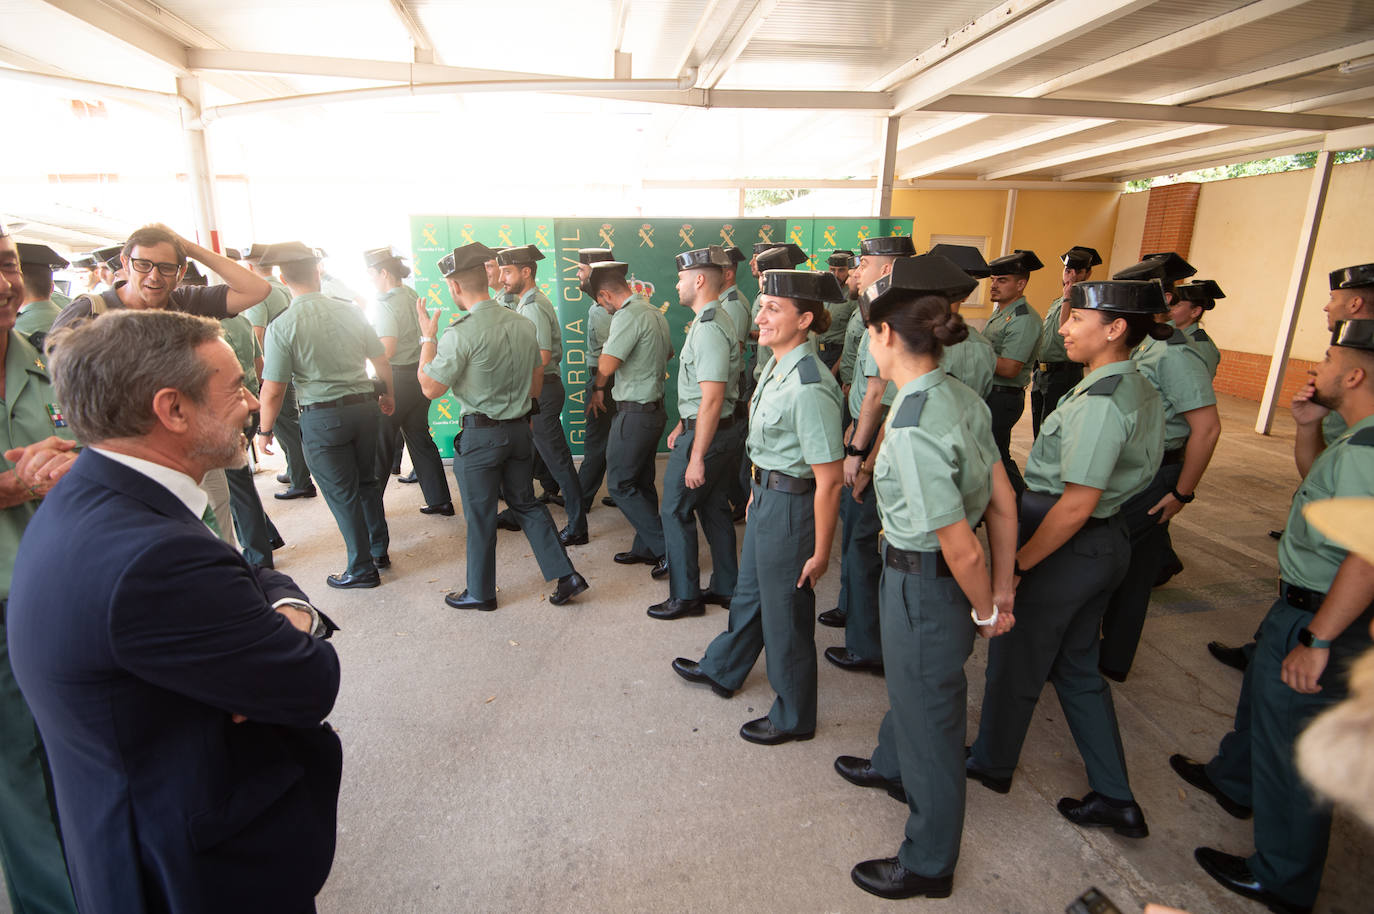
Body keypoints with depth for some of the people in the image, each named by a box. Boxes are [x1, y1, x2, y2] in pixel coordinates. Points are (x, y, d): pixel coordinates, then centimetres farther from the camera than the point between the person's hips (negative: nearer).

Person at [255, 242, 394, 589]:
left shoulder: (282, 326, -12)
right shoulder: (349, 311, 0)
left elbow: (273, 390, -12)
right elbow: (382, 361, 7)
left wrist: (265, 431, 3)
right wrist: (389, 395, 24)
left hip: (321, 416, -4)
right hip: (365, 407, 4)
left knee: (342, 494, 7)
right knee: (367, 482, 20)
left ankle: (362, 569, 18)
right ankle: (379, 550, 32)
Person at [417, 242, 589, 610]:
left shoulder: (461, 333, -18)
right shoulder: (523, 324, 4)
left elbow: (430, 388, -14)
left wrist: (428, 336, -4)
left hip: (480, 434, -6)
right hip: (520, 428, 6)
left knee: (480, 515, 8)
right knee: (526, 503, 18)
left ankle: (480, 593, 25)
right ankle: (566, 574, 16)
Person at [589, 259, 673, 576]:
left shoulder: (628, 316, -18)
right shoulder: (655, 312, 12)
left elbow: (606, 365, -24)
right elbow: (668, 353, 28)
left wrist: (599, 389, -4)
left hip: (635, 414, -9)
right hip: (654, 409, 10)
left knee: (620, 484, 0)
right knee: (642, 483, 17)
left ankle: (666, 546, 0)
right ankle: (646, 548, 27)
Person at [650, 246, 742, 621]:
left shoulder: (709, 329, -21)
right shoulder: (715, 321, 13)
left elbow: (712, 400, -26)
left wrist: (696, 458, -24)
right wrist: (682, 425, 23)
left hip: (705, 436, -10)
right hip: (722, 433, 10)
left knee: (675, 512, 1)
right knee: (714, 509, 17)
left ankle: (685, 596, 13)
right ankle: (725, 588, 28)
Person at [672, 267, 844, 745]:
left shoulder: (810, 387, -27)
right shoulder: (776, 368, 2)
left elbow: (828, 479, -25)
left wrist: (820, 552, -20)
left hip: (790, 504, -9)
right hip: (766, 495, 9)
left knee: (785, 613, 10)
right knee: (749, 592, 27)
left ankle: (793, 717, 35)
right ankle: (722, 669, 52)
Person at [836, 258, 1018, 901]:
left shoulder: (912, 431, -31)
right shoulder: (963, 397, -5)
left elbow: (961, 550, -27)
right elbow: (1003, 504, 1)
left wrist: (986, 612, -8)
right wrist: (1002, 593, 8)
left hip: (924, 587, -9)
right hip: (916, 576, 9)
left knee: (930, 715, 14)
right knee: (907, 683, 33)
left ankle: (928, 866, 41)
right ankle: (892, 767, 64)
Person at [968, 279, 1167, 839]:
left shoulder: (1100, 402, -25)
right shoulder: (1139, 390, 5)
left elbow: (1076, 506, -26)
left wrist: (1017, 565, -18)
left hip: (1067, 547, -9)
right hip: (1107, 541, 9)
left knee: (1014, 663, 13)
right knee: (1076, 667, 22)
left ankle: (991, 763, 37)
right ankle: (1115, 799, 32)